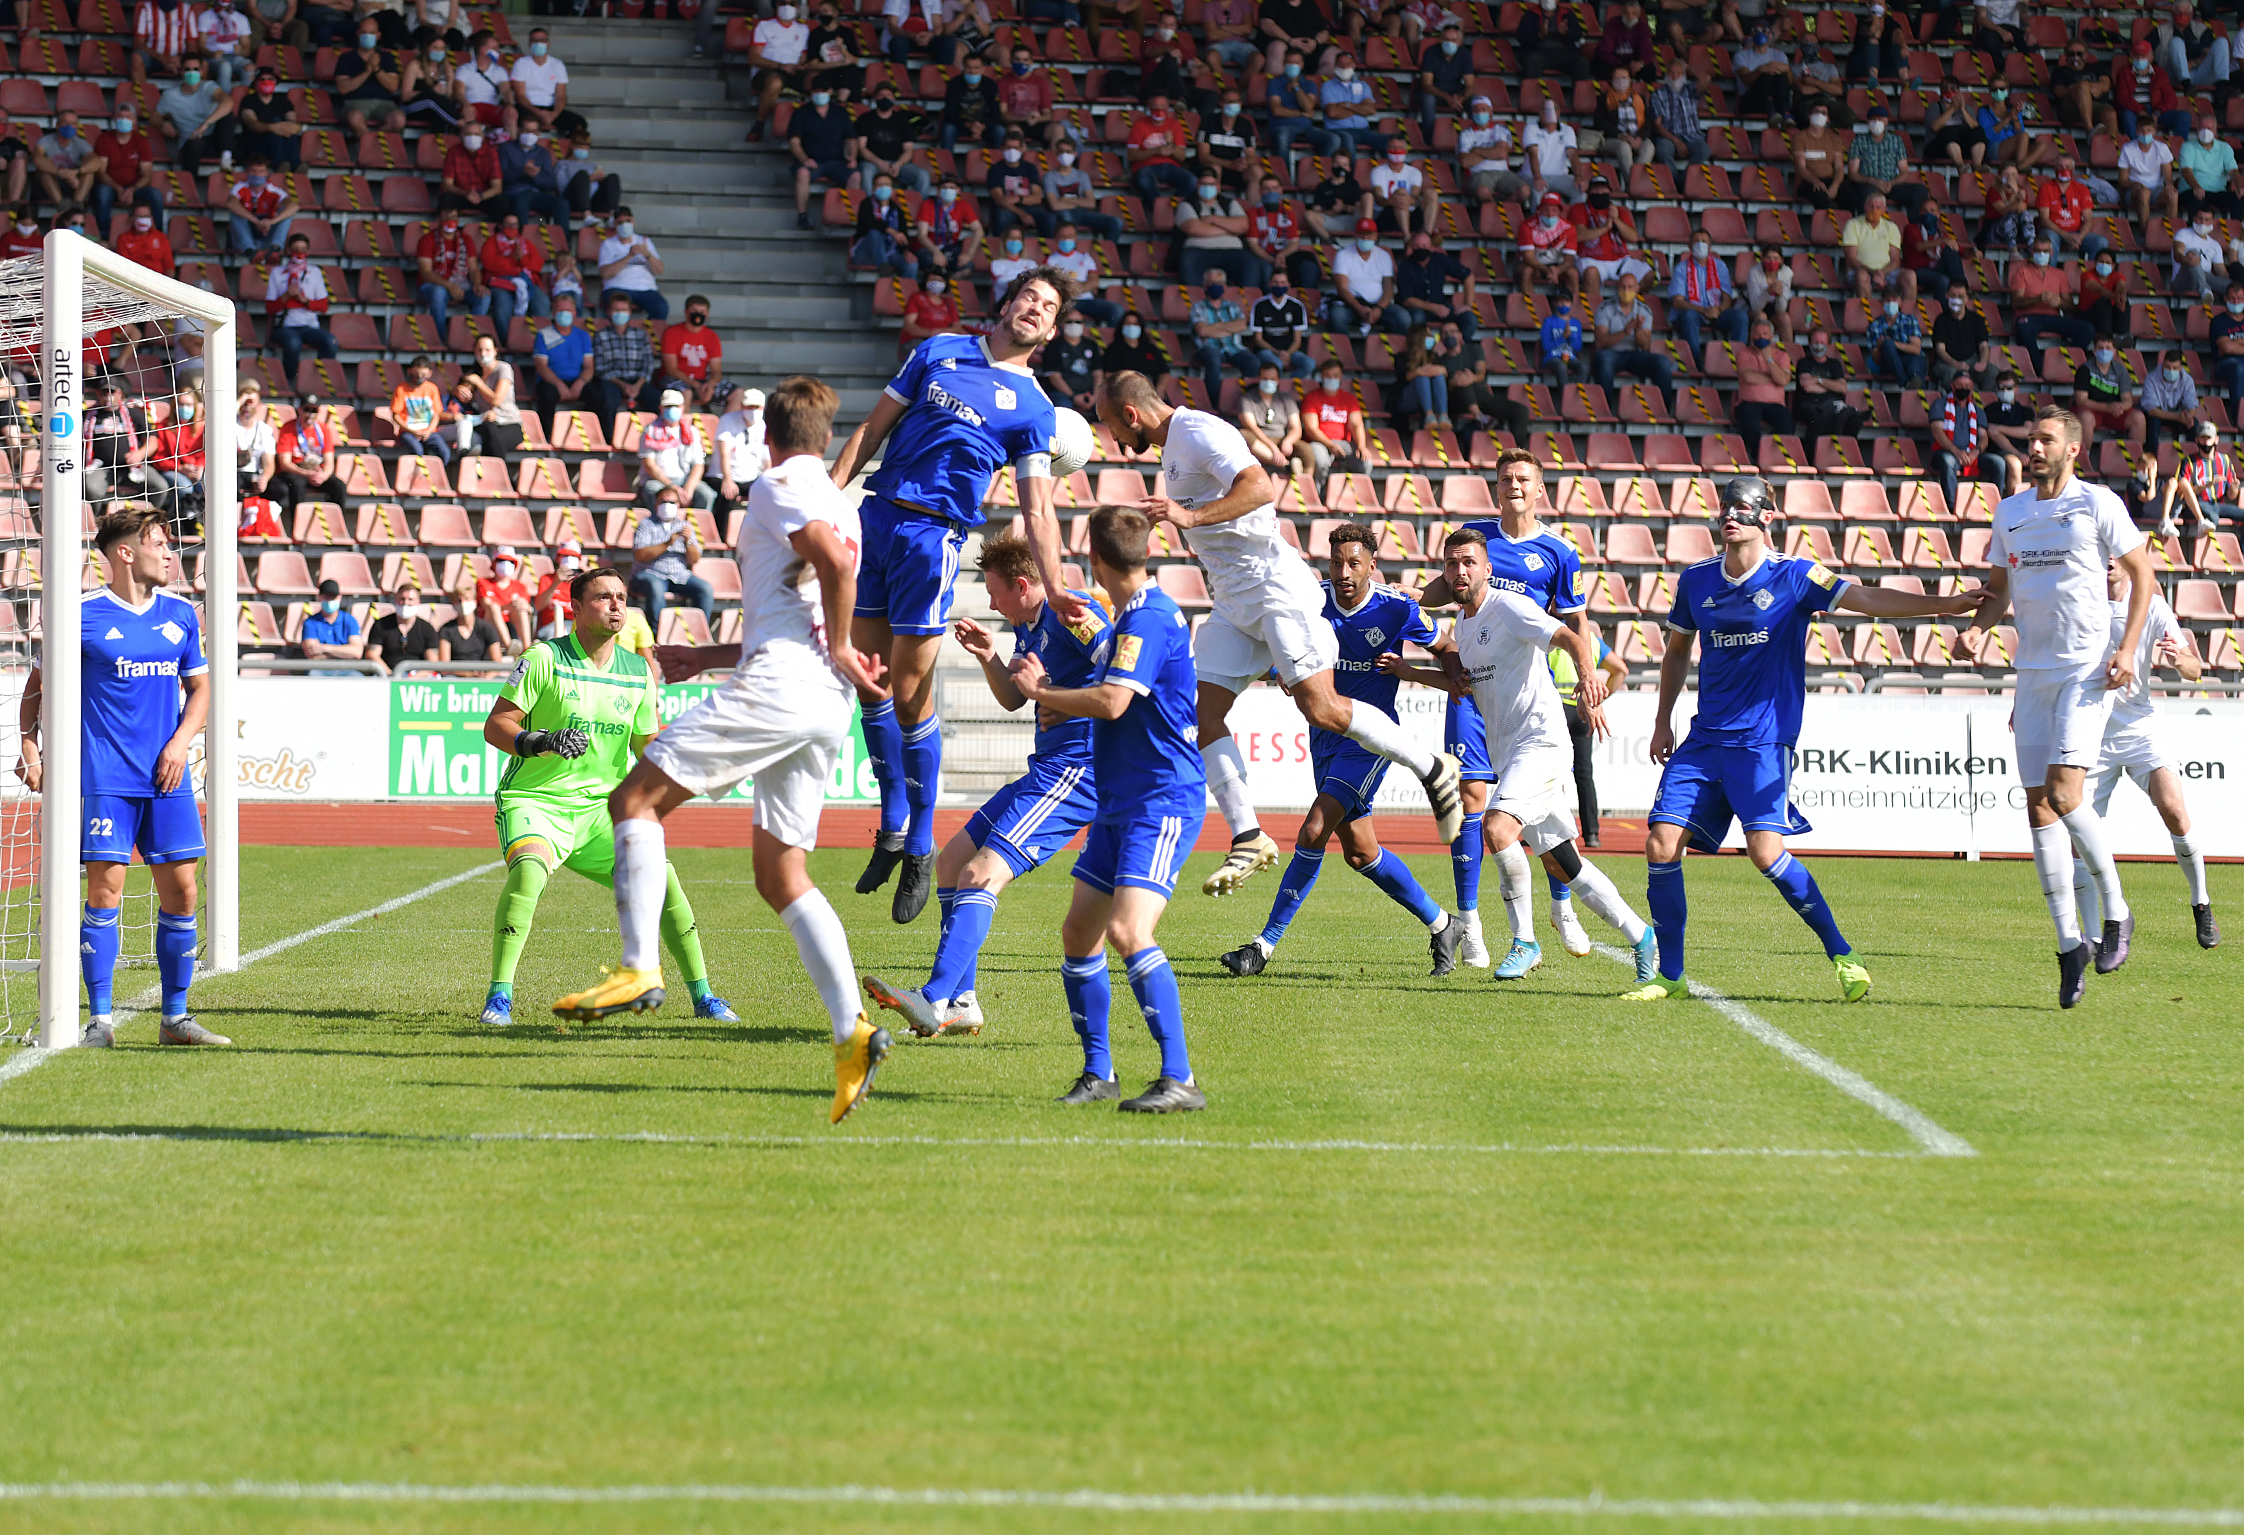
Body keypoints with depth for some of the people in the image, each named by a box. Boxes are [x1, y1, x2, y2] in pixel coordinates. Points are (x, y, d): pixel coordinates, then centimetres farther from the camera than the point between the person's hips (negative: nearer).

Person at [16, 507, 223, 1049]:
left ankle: (175, 1018, 12)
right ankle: (101, 1019, -1)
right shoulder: (84, 615, -4)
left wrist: (181, 741, 1)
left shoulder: (181, 614, 10)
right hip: (104, 778, -5)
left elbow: (199, 688, 18)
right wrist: (30, 748, -8)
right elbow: (38, 683, 3)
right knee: (105, 890, -7)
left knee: (181, 891, 2)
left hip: (167, 779, 5)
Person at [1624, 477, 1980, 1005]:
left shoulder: (1793, 576, -5)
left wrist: (1943, 604, -26)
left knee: (1765, 849, -19)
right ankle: (1670, 977, 5)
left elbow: (1867, 598, -14)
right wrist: (1662, 722, 19)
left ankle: (1843, 957, -4)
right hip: (1705, 739, 5)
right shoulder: (1696, 580, 8)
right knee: (1661, 845, -7)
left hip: (1764, 741, -5)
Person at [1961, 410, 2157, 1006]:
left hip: (2089, 670, -6)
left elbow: (2142, 572, 0)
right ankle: (2070, 943, 7)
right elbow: (1998, 587, 20)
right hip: (2034, 672, 6)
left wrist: (2127, 648, -9)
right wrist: (1979, 627, -1)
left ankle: (2116, 911, 0)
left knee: (2064, 792, -19)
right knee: (2039, 807, 1)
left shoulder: (2097, 504, -4)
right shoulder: (2010, 512, 12)